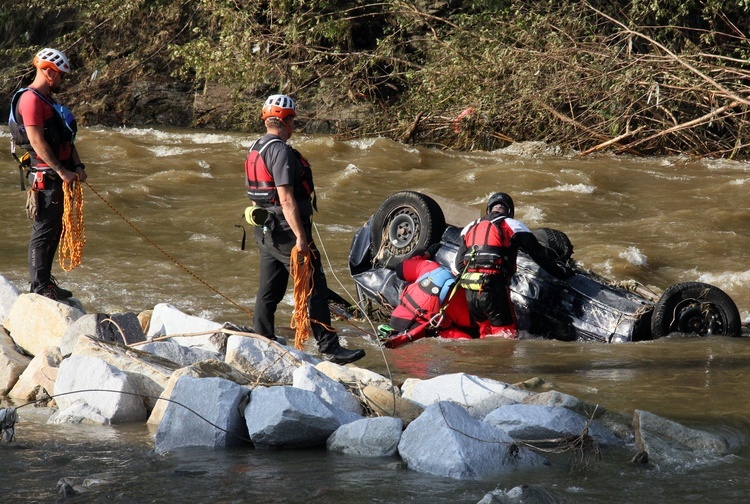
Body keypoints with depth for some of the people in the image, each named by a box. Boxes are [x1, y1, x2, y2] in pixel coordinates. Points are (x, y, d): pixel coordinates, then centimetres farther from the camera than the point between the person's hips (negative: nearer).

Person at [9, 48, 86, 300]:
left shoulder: (47, 101, 20)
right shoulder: (30, 99, -14)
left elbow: (66, 139, 20)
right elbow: (37, 142, -20)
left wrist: (77, 166, 7)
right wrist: (62, 171, -20)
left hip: (57, 175, 10)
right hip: (44, 175, -10)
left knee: (53, 229, 13)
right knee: (44, 230, -6)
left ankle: (44, 282, 20)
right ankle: (40, 286, -3)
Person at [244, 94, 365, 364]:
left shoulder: (255, 150, 12)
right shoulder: (280, 151, -17)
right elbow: (286, 198, -23)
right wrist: (300, 236, -23)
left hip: (265, 231, 10)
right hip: (286, 230, -10)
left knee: (269, 291, 13)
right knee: (314, 288, -5)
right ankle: (329, 347, -5)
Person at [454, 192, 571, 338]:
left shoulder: (469, 228, 20)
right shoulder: (512, 226, 6)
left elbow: (459, 263, 17)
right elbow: (539, 254, 9)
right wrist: (562, 272, 20)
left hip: (470, 292, 5)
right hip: (494, 289, -5)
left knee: (486, 331, 19)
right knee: (507, 334, -3)